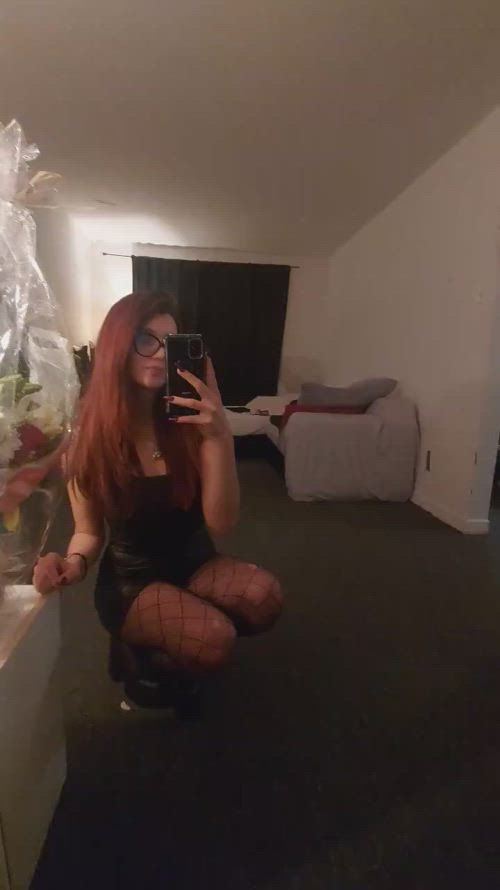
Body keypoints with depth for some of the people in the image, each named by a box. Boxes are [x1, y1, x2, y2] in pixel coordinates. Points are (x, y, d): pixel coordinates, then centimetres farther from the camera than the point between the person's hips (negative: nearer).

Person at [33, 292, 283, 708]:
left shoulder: (190, 422, -14)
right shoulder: (90, 434, -12)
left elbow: (221, 523, -20)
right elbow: (89, 531, -2)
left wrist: (220, 436, -33)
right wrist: (75, 562, -26)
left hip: (194, 561, 3)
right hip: (130, 577, -2)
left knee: (266, 596, -27)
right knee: (213, 639, -30)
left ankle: (178, 648, 5)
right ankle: (158, 661, 8)